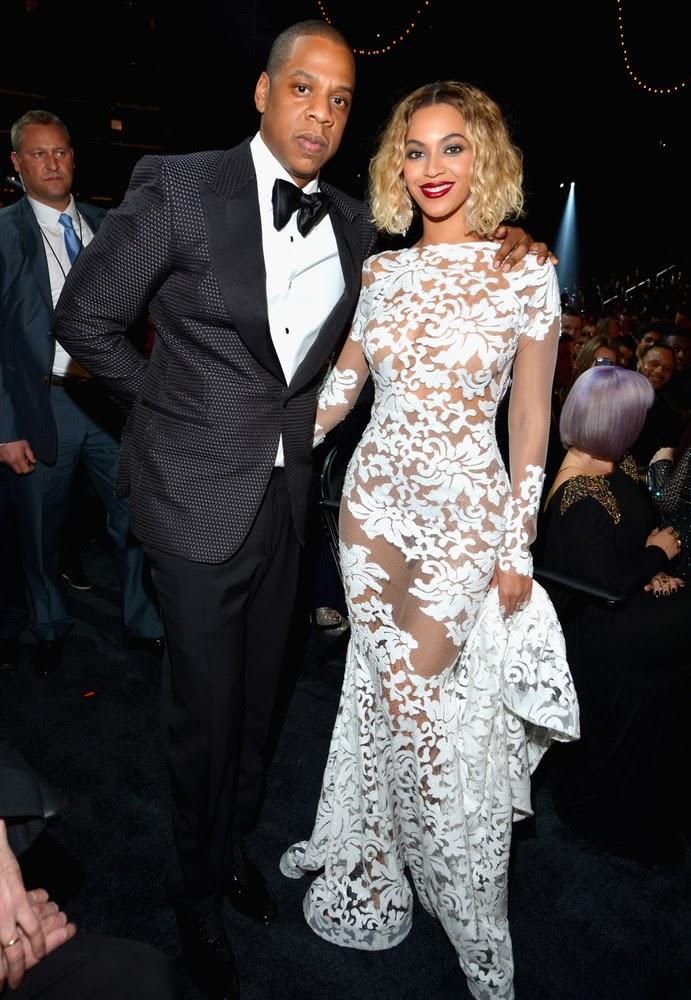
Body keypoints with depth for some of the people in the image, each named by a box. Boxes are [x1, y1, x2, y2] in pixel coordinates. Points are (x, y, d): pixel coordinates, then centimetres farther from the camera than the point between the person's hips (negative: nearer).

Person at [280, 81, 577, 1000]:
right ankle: (374, 873, 41)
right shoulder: (382, 271, 7)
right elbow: (343, 382, 13)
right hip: (373, 501, 4)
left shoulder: (526, 272, -5)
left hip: (464, 513, -4)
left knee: (443, 706, 3)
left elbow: (530, 416, -3)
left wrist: (518, 546, -4)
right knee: (384, 690, 15)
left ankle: (471, 919, 30)